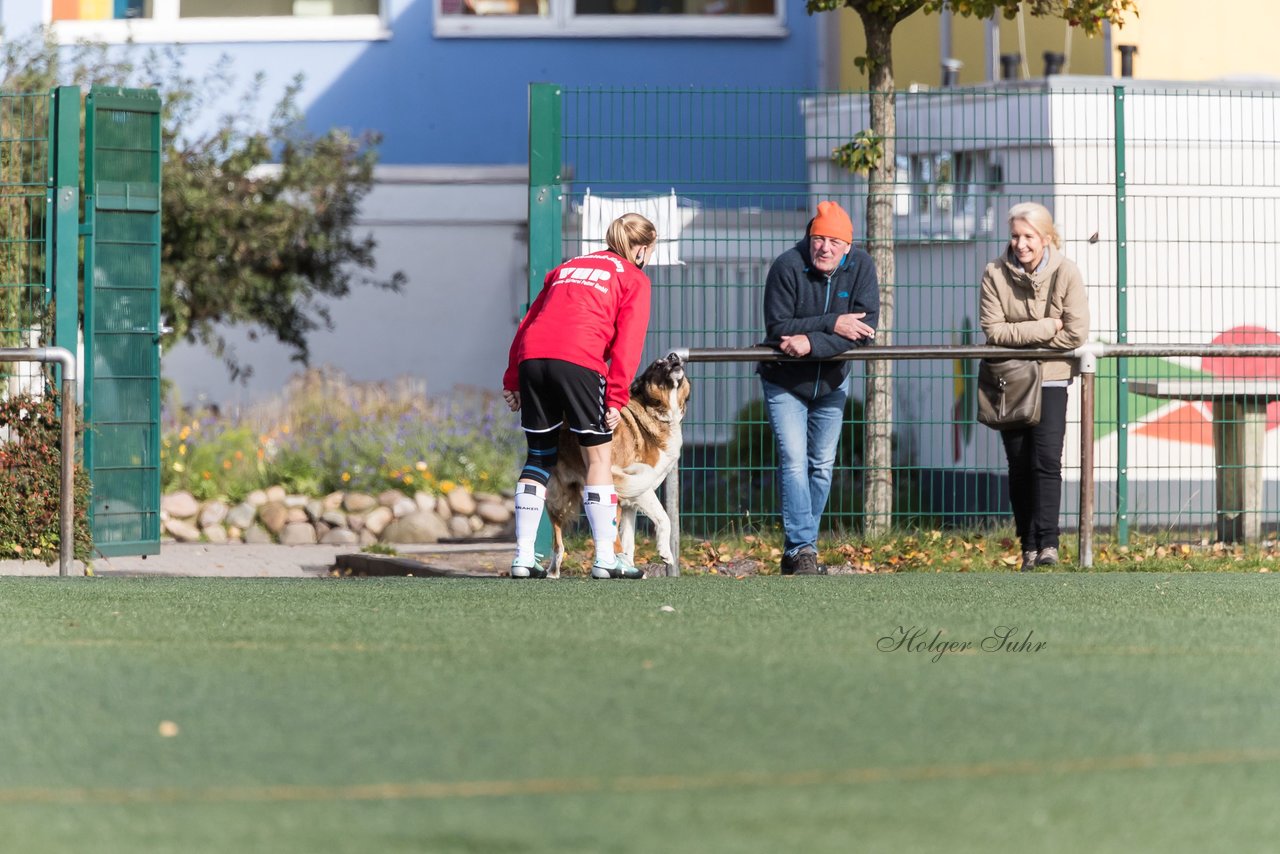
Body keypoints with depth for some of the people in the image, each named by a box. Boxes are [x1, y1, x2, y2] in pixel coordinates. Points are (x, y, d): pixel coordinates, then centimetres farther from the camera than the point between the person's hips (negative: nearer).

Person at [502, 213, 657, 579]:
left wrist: (512, 379, 22)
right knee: (598, 454, 4)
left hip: (532, 357, 5)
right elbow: (628, 341, 0)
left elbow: (528, 320, 24)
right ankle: (605, 559, -1)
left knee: (539, 455, 14)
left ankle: (523, 557, 9)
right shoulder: (634, 279, 13)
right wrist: (617, 396, -3)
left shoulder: (568, 267, 31)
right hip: (578, 360, -5)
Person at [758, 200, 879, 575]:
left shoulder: (861, 267, -13)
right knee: (794, 462, -15)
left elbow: (864, 329, -21)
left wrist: (812, 343, -32)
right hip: (784, 383, -4)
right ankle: (802, 550, -20)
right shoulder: (787, 267, -21)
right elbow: (777, 328, -24)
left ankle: (798, 549, 17)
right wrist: (832, 325, -30)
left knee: (822, 466, 7)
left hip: (831, 382, 4)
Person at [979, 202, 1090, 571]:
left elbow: (1076, 333, -16)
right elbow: (993, 331, -14)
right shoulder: (995, 274, -7)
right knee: (1019, 465, 4)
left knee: (1047, 459, -15)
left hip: (1050, 378, -2)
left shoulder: (1065, 273, -10)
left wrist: (1020, 336, -12)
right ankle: (1028, 546, 10)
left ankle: (1047, 543, -18)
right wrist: (1044, 328, -18)